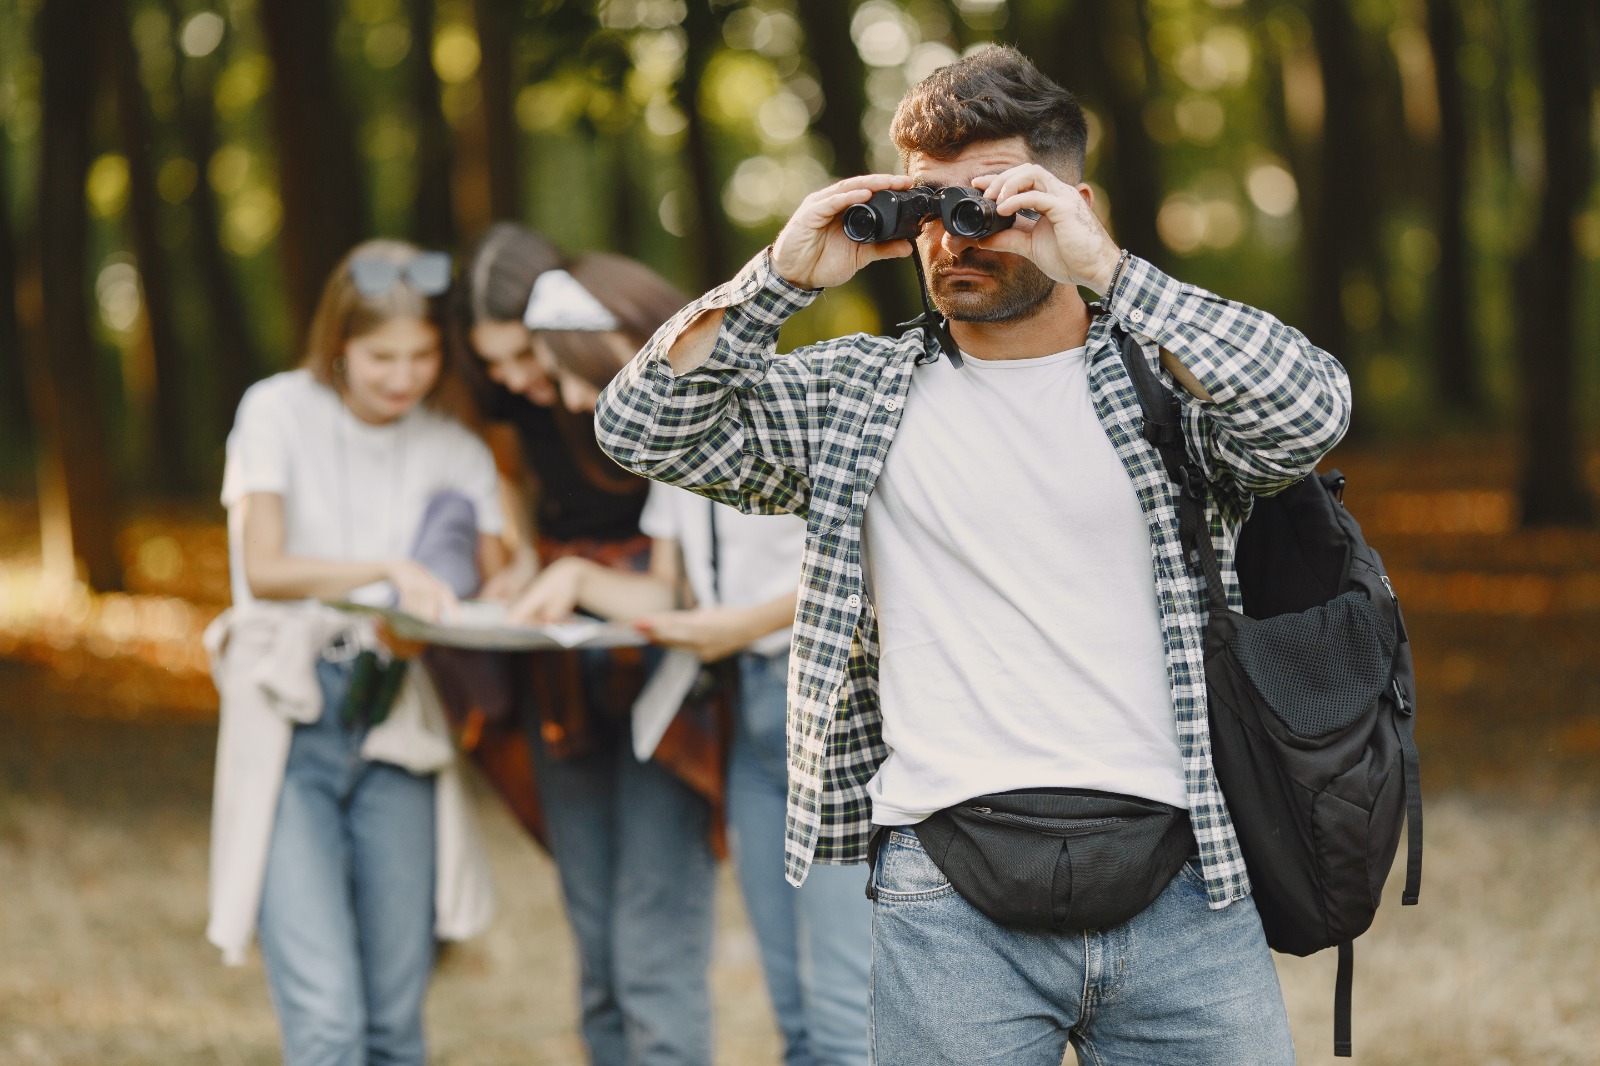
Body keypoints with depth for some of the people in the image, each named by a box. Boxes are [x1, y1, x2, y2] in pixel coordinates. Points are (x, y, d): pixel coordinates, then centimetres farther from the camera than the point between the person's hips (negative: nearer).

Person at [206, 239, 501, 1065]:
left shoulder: (457, 453, 11)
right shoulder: (280, 414, 1)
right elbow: (263, 567, -8)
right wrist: (391, 570, -20)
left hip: (397, 726, 4)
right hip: (288, 724, -3)